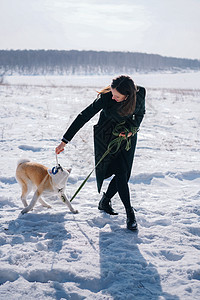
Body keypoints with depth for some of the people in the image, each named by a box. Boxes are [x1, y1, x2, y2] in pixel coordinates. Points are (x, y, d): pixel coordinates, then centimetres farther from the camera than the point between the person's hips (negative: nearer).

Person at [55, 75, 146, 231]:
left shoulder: (140, 93, -20)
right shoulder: (106, 97, -29)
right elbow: (84, 117, -25)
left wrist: (132, 129, -15)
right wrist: (65, 140, -25)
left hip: (127, 137, 4)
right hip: (107, 137, -3)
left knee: (123, 174, 2)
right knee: (121, 174, -12)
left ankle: (105, 201, 26)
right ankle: (130, 214, -3)